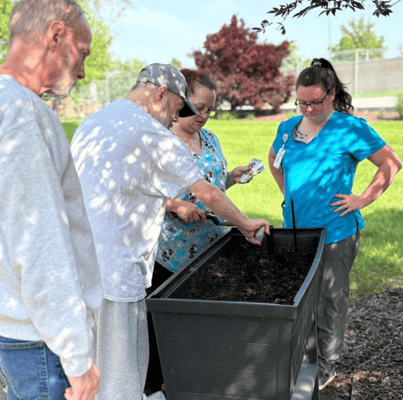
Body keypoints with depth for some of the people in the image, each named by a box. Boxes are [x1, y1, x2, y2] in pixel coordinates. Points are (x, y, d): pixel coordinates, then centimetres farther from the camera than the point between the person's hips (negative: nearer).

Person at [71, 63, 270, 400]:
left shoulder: (89, 124, 18)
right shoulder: (152, 135, -8)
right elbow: (208, 193, -3)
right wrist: (246, 224, 12)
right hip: (112, 276, -9)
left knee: (92, 370, 19)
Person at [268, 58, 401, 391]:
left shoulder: (350, 128, -12)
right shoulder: (288, 127, 5)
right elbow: (274, 159, 25)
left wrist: (363, 200, -13)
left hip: (334, 234, -6)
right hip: (295, 229, 6)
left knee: (329, 302, 6)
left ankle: (325, 368, 23)